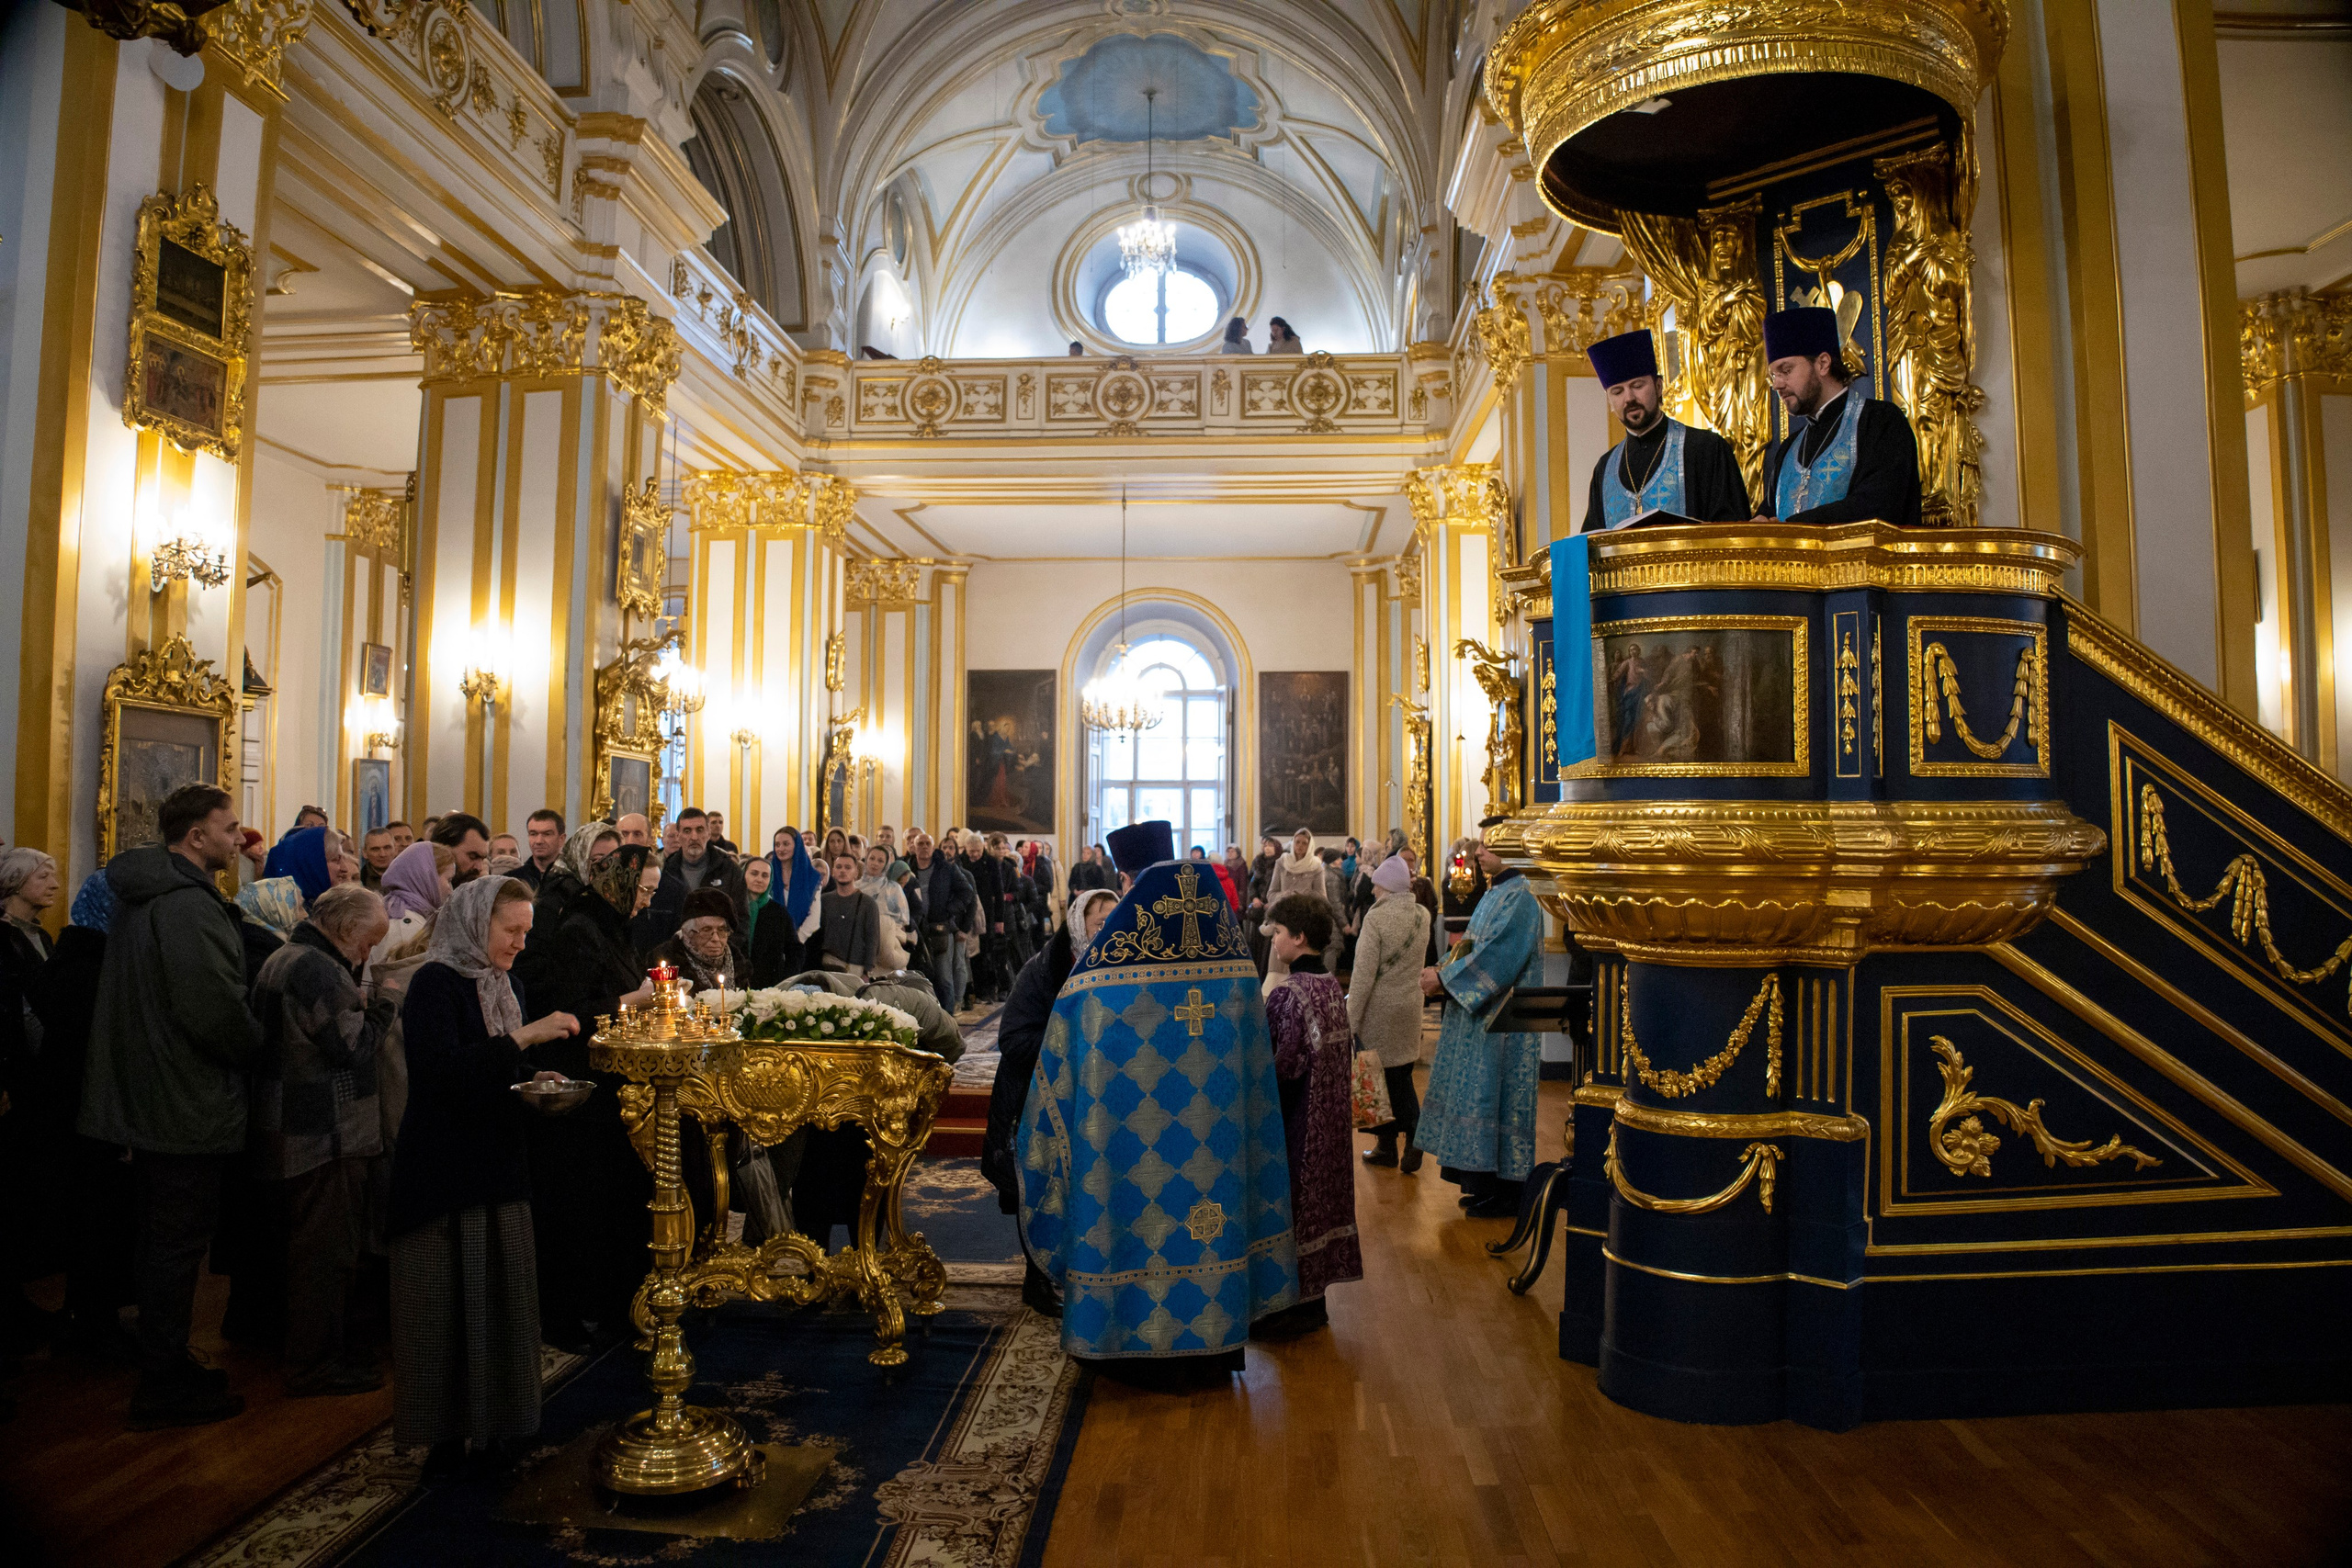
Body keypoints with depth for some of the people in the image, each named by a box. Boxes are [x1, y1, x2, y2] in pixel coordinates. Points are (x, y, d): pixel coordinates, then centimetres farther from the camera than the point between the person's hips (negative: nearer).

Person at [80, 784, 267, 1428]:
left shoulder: (142, 894, 12)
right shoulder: (189, 905, -22)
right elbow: (214, 1008, -28)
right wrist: (256, 1051, -10)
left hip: (148, 1100, 10)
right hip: (190, 1106, -10)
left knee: (163, 1240, 20)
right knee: (177, 1245, 2)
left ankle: (164, 1366, 33)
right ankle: (164, 1388, 13)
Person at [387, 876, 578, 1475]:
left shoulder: (496, 981, 11)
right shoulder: (435, 981, -12)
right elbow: (442, 1070, -25)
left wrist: (530, 1078, 4)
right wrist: (523, 1036, -28)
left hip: (497, 1164, 7)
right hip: (445, 1170, -7)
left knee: (501, 1294, 9)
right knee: (445, 1300, 2)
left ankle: (493, 1419, 21)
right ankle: (444, 1431, 14)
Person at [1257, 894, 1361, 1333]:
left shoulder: (1287, 993, -20)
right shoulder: (1333, 988, 4)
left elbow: (1281, 1066, -20)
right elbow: (1346, 1054, 11)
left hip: (1295, 1121, -8)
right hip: (1331, 1118, 8)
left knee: (1292, 1202, 3)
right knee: (1321, 1197, 15)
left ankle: (1296, 1303, 12)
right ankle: (1314, 1297, 26)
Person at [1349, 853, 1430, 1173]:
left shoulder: (1376, 917, -17)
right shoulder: (1422, 915, 1)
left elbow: (1364, 975, -19)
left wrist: (1351, 1019, -13)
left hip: (1379, 1011, -5)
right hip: (1409, 1010, 6)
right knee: (1400, 1078, 13)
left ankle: (1386, 1145, 16)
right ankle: (1413, 1137, 0)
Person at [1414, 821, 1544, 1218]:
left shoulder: (1518, 897, -17)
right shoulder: (1494, 894, 14)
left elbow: (1496, 956, -23)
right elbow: (1471, 947, 16)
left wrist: (1444, 979, -19)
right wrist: (1441, 970, -1)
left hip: (1502, 1020, -10)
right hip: (1479, 1013, 10)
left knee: (1492, 1095, -3)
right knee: (1478, 1095, 14)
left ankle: (1502, 1195, 7)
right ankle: (1481, 1181, 24)